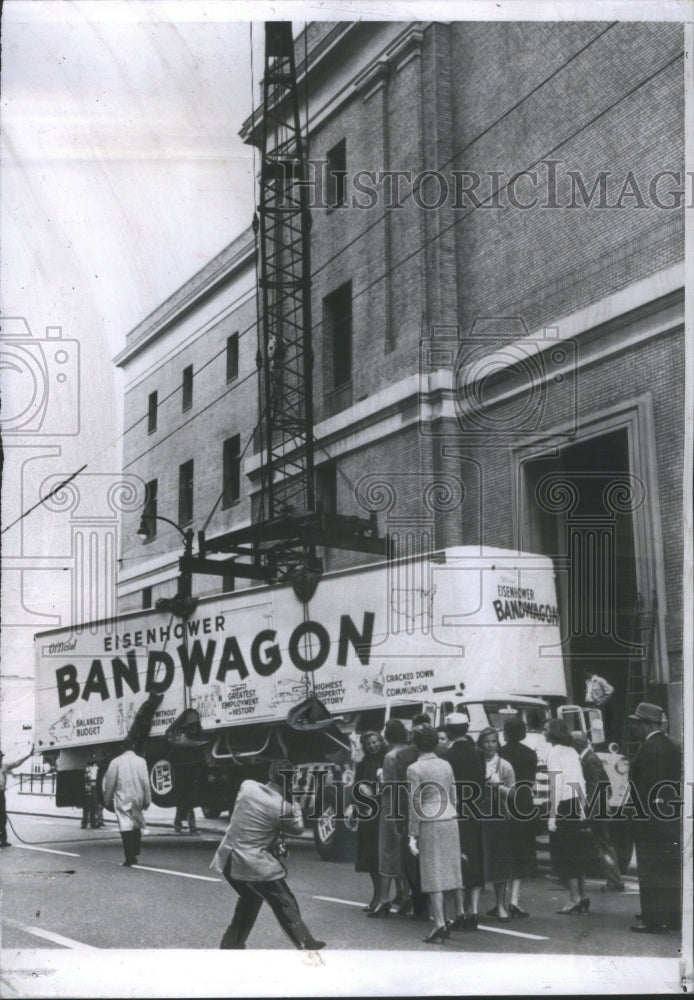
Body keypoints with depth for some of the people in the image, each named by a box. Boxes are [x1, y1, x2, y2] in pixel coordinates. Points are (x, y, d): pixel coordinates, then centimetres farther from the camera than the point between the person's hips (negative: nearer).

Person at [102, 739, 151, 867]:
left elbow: (109, 783, 0)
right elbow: (145, 782, -2)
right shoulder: (140, 761, -1)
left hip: (122, 800, -2)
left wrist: (107, 800, 9)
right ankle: (135, 855, 16)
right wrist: (147, 800, 4)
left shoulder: (116, 762, -3)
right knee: (137, 827, 16)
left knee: (125, 828, -3)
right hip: (137, 799, 2)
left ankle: (129, 859, -8)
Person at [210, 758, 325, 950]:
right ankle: (306, 945, 11)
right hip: (255, 866, -6)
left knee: (250, 898, 29)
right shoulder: (283, 807, -14)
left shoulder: (247, 786, -2)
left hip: (228, 860, 6)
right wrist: (294, 803, 12)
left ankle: (231, 943, 35)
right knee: (286, 905, 8)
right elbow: (298, 828, 3)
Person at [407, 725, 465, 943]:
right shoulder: (446, 765, 7)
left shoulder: (415, 769, -9)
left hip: (429, 823, -5)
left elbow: (415, 804, -10)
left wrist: (413, 835, -6)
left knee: (433, 873, -4)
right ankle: (460, 910, 23)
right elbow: (453, 795, 12)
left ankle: (440, 923, -8)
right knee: (453, 866, 17)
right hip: (450, 820, 5)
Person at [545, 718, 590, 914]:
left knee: (564, 855, -1)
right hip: (575, 805, 8)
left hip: (562, 806, -8)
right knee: (577, 853, 14)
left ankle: (574, 898, 0)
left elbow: (556, 785, -17)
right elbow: (581, 783, 14)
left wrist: (552, 815, -15)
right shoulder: (572, 752, 11)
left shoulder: (554, 753, -12)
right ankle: (582, 895, 19)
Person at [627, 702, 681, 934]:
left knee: (650, 870, -2)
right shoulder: (673, 747, 10)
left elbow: (644, 785, -20)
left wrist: (637, 811, -13)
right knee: (670, 869, 14)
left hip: (649, 817, -9)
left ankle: (653, 920, 2)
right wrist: (672, 805, 18)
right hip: (671, 817, 9)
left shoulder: (648, 748, -17)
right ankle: (671, 917, 22)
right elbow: (678, 780, 13)